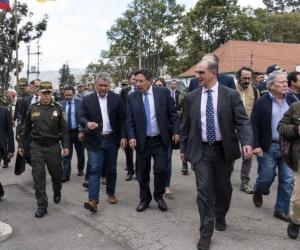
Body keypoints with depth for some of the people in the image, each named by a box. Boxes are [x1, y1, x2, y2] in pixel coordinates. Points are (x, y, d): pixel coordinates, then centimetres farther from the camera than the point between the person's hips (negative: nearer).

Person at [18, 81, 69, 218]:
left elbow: (64, 129, -1)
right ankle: (42, 205, 10)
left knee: (56, 173, 11)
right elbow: (26, 128, 9)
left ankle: (57, 193, 43)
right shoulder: (33, 108, 1)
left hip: (53, 146, 0)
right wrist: (21, 144, 10)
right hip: (37, 146, 1)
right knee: (38, 176, 0)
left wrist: (66, 145, -7)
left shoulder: (58, 107, -3)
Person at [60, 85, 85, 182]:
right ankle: (66, 175, 5)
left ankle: (80, 169, 36)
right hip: (66, 132, 1)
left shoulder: (80, 103, -6)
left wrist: (81, 131, -14)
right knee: (66, 154, 0)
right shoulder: (61, 104, 1)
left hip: (78, 132, -1)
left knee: (80, 152, 15)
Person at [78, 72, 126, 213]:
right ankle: (93, 200, -9)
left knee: (111, 169, 14)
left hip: (112, 140, 2)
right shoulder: (87, 99, -1)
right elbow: (81, 117, -7)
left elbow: (122, 119, 1)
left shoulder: (117, 98, 1)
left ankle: (111, 193, 32)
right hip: (94, 141, -1)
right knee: (95, 169, -7)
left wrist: (123, 137, -7)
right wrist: (88, 123, -30)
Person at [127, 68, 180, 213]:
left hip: (160, 140, -1)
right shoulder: (132, 97, -1)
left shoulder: (163, 92, -3)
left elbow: (172, 114, 0)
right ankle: (145, 199, 28)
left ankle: (159, 196, 21)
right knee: (142, 173, 8)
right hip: (142, 141, 1)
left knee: (161, 169, -5)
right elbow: (129, 120, 0)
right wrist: (131, 137, -12)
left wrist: (175, 131, -6)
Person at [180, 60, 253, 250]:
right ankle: (206, 233, 9)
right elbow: (186, 125, 8)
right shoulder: (191, 97, 2)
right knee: (204, 190, -2)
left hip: (224, 150, 0)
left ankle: (220, 217, 44)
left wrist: (247, 142, -24)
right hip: (201, 150, 0)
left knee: (223, 187, 16)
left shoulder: (231, 95, -5)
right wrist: (183, 148, 9)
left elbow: (242, 121, -8)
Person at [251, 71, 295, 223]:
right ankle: (258, 190, 40)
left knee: (287, 180, 4)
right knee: (266, 178, 6)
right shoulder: (261, 102, -6)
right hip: (268, 147, -3)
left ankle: (281, 210, 18)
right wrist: (255, 145, -14)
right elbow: (254, 125, -7)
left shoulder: (292, 101, 6)